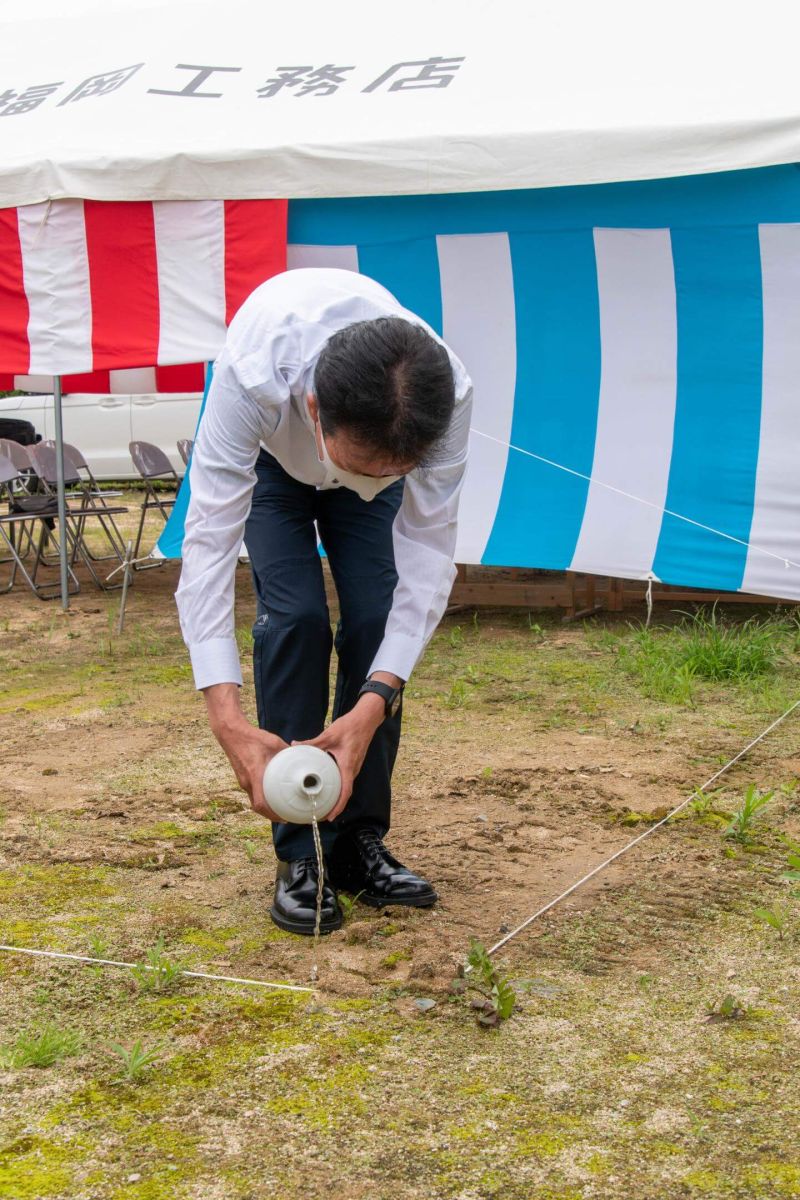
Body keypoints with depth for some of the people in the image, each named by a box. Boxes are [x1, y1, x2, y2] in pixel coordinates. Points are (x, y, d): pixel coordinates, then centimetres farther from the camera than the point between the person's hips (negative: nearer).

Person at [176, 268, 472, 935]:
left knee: (377, 623, -13)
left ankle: (359, 843, 3)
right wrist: (226, 714, -52)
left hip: (369, 443, 2)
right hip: (270, 460, -2)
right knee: (296, 617, -19)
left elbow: (428, 550, -33)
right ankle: (301, 857, -7)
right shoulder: (254, 374, -47)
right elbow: (209, 538, -44)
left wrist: (373, 706, -43)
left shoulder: (448, 395, -41)